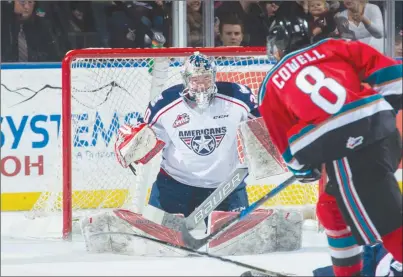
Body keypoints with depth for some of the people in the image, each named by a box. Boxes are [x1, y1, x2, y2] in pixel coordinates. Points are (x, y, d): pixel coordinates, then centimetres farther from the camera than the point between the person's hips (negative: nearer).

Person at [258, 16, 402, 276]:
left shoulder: (272, 85, 18)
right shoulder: (332, 48, 20)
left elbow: (285, 138, 23)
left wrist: (303, 168, 38)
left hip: (347, 148, -5)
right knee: (332, 206, 25)